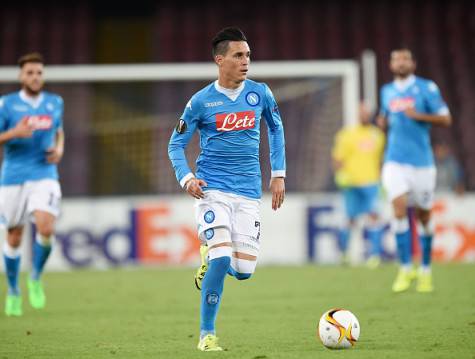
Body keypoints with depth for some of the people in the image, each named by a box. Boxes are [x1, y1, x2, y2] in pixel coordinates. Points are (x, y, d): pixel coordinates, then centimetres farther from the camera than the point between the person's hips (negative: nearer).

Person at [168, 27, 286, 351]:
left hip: (248, 192, 3)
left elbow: (276, 129, 20)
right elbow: (176, 144, 4)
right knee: (222, 258, -19)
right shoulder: (201, 101, -3)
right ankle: (207, 334, -6)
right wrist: (186, 178, -13)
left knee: (244, 270, -2)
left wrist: (278, 174, 15)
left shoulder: (260, 93, 3)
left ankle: (210, 259, 34)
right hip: (212, 188, -3)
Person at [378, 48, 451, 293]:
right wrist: (383, 121, 5)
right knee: (399, 210, -15)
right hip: (395, 161, 2)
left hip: (421, 160, -2)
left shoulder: (427, 88, -2)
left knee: (423, 216, 5)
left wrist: (419, 116, -18)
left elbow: (445, 119, -5)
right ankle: (405, 268, -9)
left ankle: (425, 271, 19)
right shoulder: (387, 91, 10)